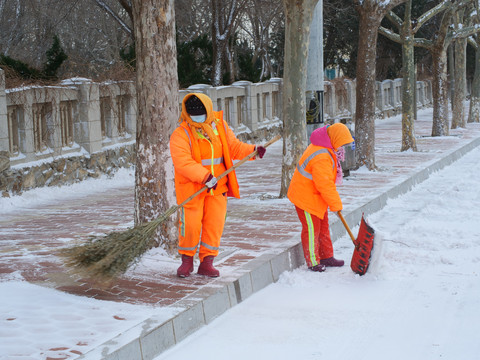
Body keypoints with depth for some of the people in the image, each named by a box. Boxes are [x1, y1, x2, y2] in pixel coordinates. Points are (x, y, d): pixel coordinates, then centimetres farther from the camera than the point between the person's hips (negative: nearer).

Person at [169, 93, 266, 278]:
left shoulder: (220, 126, 6)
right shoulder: (180, 135, -10)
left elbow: (234, 147, 13)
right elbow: (183, 162, -21)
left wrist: (253, 150, -6)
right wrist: (205, 177, -31)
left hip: (217, 186, 4)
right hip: (191, 187, -4)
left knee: (215, 224, 2)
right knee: (191, 224, -3)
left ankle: (207, 262, 13)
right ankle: (187, 260, 17)